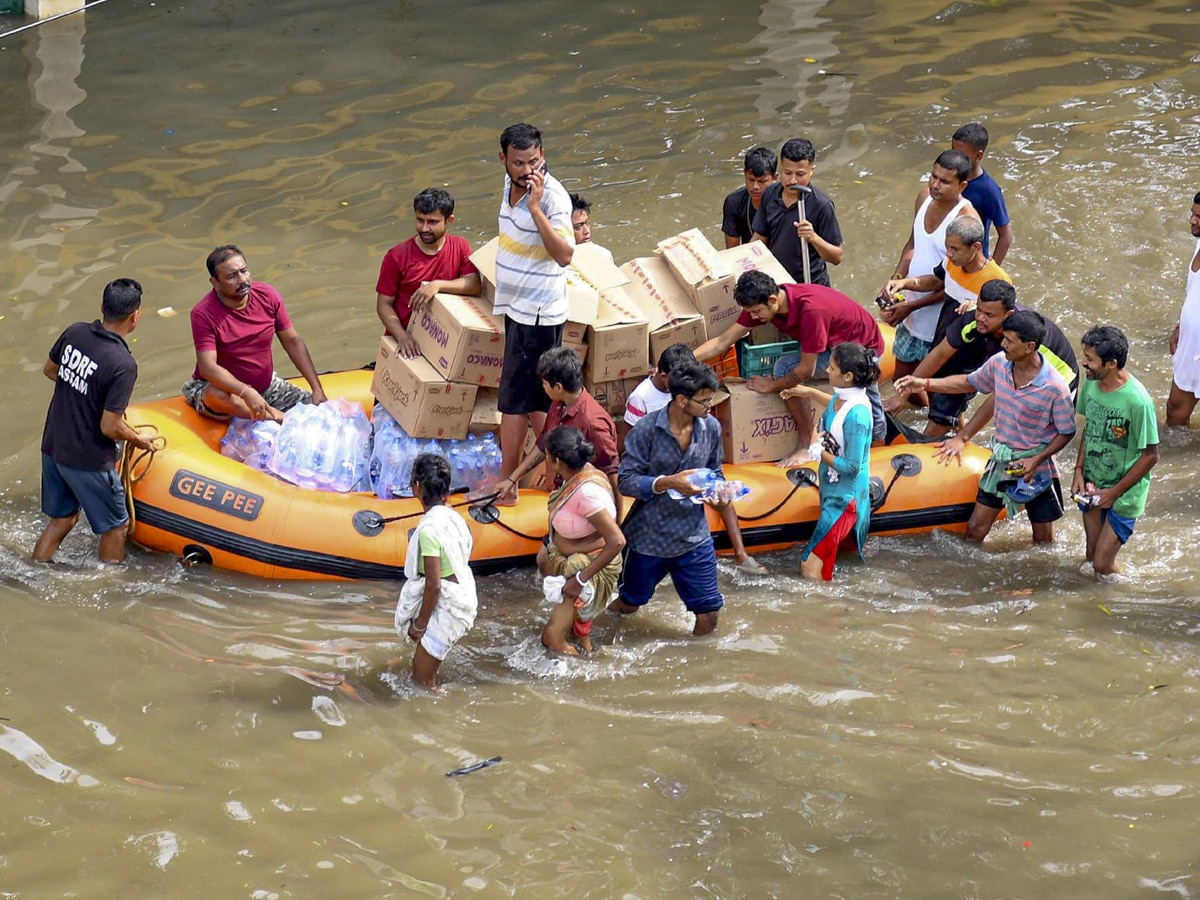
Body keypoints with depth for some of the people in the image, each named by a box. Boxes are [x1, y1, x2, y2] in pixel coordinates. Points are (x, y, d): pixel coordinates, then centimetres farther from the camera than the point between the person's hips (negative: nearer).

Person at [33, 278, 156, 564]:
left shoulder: (74, 333, -6)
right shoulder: (123, 365, -26)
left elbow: (50, 370, 13)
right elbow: (110, 427, -23)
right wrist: (139, 440, -4)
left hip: (52, 447, 7)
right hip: (88, 461, -7)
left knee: (62, 519, 25)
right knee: (115, 527, 14)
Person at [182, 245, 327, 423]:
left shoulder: (268, 296, -7)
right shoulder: (204, 314, -21)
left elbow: (293, 341, 2)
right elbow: (208, 367, -30)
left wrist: (317, 388, -5)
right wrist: (247, 393, -44)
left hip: (267, 385, 5)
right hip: (225, 387, -4)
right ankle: (280, 418, -28)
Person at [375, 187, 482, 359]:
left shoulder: (460, 247, 0)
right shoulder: (397, 257, -6)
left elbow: (475, 285, -14)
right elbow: (384, 304, -3)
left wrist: (437, 285, -28)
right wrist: (402, 336, -20)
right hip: (408, 341, -2)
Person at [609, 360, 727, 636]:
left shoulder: (711, 428, -4)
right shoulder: (647, 430, -18)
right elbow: (626, 481, -19)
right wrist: (668, 483, -32)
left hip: (694, 535, 3)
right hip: (649, 534, -3)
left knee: (709, 613, 3)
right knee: (628, 605, 18)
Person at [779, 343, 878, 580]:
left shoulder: (856, 414, -28)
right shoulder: (843, 397, -2)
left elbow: (851, 466, -25)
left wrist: (820, 452, -15)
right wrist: (810, 393, 29)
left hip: (844, 498, -9)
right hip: (833, 491, 9)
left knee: (810, 568, -11)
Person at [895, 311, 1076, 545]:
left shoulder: (1055, 388, -25)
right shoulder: (999, 364, -9)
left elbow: (1067, 433, -14)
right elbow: (969, 383, 9)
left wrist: (1037, 460, -23)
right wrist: (923, 384, 2)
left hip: (1036, 467, -4)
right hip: (1000, 461, 4)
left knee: (1043, 541, 12)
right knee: (975, 529, 7)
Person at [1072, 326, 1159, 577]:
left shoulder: (1138, 401, -28)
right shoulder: (1091, 383, -7)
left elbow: (1150, 455, -18)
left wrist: (1114, 493, -14)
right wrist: (1079, 470, -1)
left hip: (1124, 494, -6)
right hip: (1093, 486, 6)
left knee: (1102, 565, -2)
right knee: (1091, 556, 17)